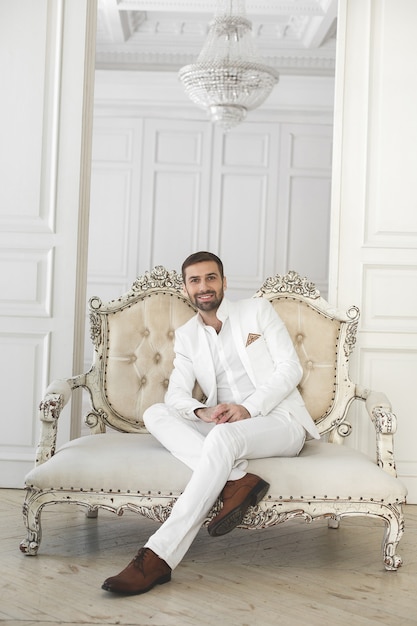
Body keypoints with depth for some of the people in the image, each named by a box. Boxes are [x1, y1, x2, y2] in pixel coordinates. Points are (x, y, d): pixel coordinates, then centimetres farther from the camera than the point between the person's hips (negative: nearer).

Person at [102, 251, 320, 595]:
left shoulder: (258, 311, 6)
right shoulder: (186, 335, 16)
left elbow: (291, 368, -2)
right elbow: (176, 394, 5)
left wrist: (248, 407, -16)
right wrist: (201, 412, -19)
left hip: (280, 421, -4)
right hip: (225, 427, 5)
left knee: (223, 436, -37)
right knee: (155, 414, -18)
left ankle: (158, 557, -43)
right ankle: (237, 479, -37)